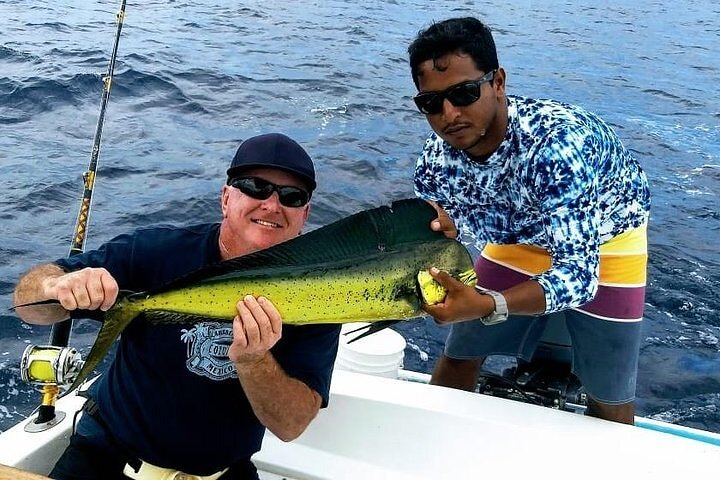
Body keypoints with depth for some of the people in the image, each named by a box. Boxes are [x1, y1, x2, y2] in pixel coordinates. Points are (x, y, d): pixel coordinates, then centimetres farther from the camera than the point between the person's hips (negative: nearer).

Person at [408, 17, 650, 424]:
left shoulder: (555, 141, -40)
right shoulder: (437, 159, -23)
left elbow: (577, 276, -41)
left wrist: (485, 306, -55)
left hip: (606, 236, -4)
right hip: (521, 231, 4)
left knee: (609, 395, -1)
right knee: (460, 354, 9)